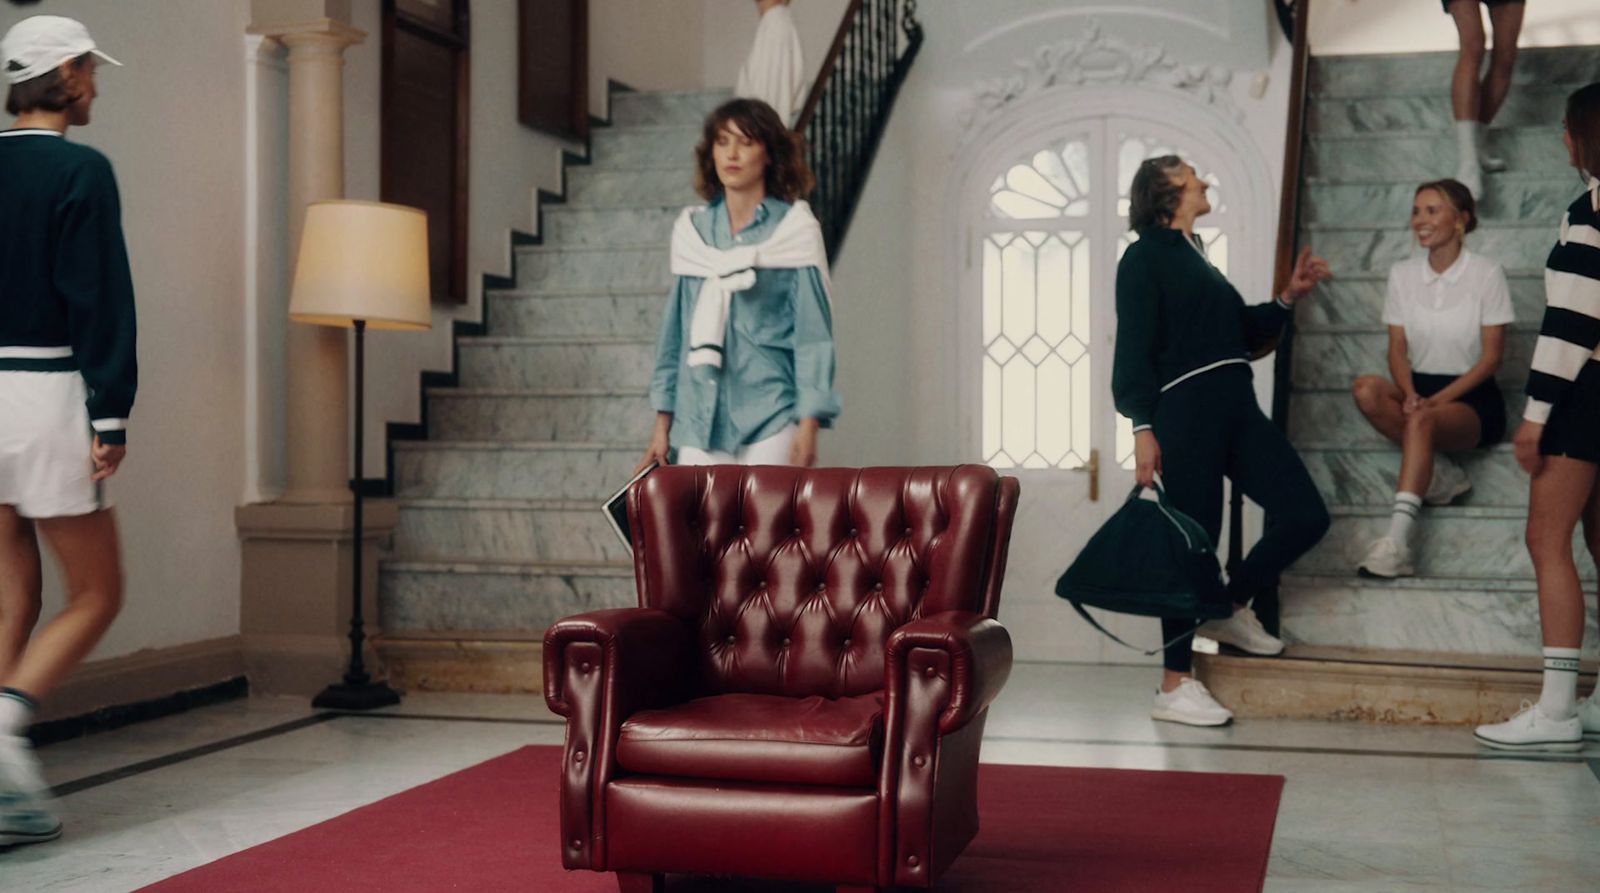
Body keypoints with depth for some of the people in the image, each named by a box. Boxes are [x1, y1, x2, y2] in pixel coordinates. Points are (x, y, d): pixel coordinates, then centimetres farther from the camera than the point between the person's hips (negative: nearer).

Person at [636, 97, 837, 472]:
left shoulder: (794, 231, -1)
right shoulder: (692, 230, 11)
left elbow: (813, 335, -3)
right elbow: (674, 331, 16)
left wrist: (809, 423, -10)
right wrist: (663, 422, 13)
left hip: (770, 425, -3)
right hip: (699, 422, 4)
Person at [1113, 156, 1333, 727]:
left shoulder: (1197, 258, 23)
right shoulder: (1146, 257, -1)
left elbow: (1244, 334, 25)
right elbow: (1133, 349, -8)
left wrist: (1288, 297, 13)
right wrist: (1142, 427, -16)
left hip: (1237, 410, 8)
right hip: (1185, 411, -8)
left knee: (1306, 516, 0)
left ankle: (1232, 611, 20)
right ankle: (1175, 687, 2)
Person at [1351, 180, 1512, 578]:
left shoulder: (1486, 274, -4)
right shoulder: (1402, 273, 7)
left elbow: (1492, 356, -7)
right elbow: (1397, 348, 4)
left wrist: (1437, 399, -18)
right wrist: (1410, 393, -17)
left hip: (1471, 399, -4)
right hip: (1419, 388, 4)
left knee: (1421, 421, -37)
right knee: (1367, 389, -28)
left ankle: (1397, 543, -46)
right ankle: (1438, 473, -18)